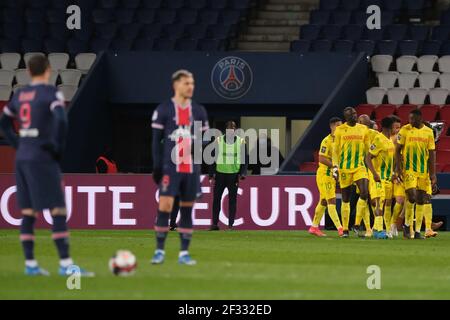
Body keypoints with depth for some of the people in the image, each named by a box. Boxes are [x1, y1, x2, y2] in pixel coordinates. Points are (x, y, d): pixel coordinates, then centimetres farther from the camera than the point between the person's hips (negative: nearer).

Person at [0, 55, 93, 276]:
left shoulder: (20, 95, 11)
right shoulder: (50, 93, -9)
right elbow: (61, 120, -24)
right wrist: (58, 148, -12)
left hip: (23, 158, 7)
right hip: (42, 158, -7)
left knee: (28, 212, 10)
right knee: (59, 212, -6)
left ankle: (30, 264, 11)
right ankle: (65, 264, -11)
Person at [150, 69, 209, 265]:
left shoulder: (199, 111, 11)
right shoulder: (163, 110, 1)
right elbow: (156, 139, 2)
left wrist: (199, 146, -9)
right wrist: (157, 166, -5)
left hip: (192, 168, 3)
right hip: (170, 167, -3)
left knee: (187, 209, 4)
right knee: (165, 205, -13)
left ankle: (184, 253, 9)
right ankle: (159, 250, -5)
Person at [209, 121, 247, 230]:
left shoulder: (241, 142, 2)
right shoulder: (218, 141, 1)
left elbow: (245, 159, 5)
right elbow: (213, 158, 5)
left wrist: (242, 174, -6)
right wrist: (212, 175, 0)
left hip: (234, 175, 0)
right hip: (220, 173, 0)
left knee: (232, 200, 1)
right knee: (216, 198, 0)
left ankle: (231, 224, 5)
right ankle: (215, 223, 6)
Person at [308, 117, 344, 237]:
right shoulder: (327, 141, -14)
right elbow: (321, 158, -20)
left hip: (332, 175, 9)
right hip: (324, 173, -9)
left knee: (323, 202, 13)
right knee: (331, 201, -12)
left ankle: (314, 227, 21)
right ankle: (339, 228, -18)